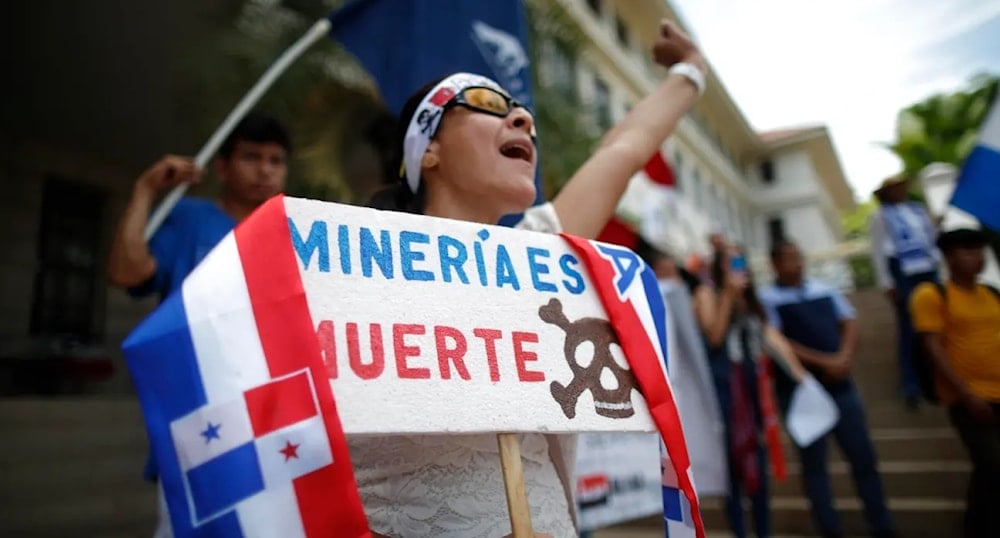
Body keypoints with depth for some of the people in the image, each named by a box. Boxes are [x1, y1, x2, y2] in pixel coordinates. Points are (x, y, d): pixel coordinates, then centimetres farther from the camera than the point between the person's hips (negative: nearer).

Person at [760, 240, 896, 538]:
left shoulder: (825, 290, 11)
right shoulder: (767, 298, -6)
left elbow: (849, 323, 9)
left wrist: (845, 356, -9)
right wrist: (822, 362, -16)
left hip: (840, 385, 5)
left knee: (864, 456, 11)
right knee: (814, 463, 6)